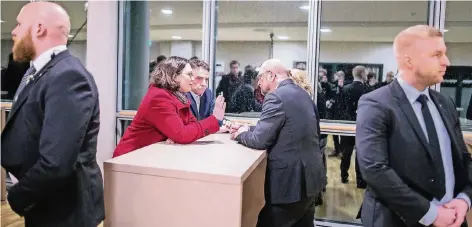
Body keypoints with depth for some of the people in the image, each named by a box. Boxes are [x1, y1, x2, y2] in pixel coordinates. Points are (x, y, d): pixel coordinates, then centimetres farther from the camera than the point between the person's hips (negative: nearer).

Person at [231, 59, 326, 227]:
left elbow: (259, 140, -19)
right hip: (310, 175, 9)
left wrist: (240, 134, 1)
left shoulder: (276, 97, -17)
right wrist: (248, 128, 11)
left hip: (291, 180, -9)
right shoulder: (301, 93, 11)